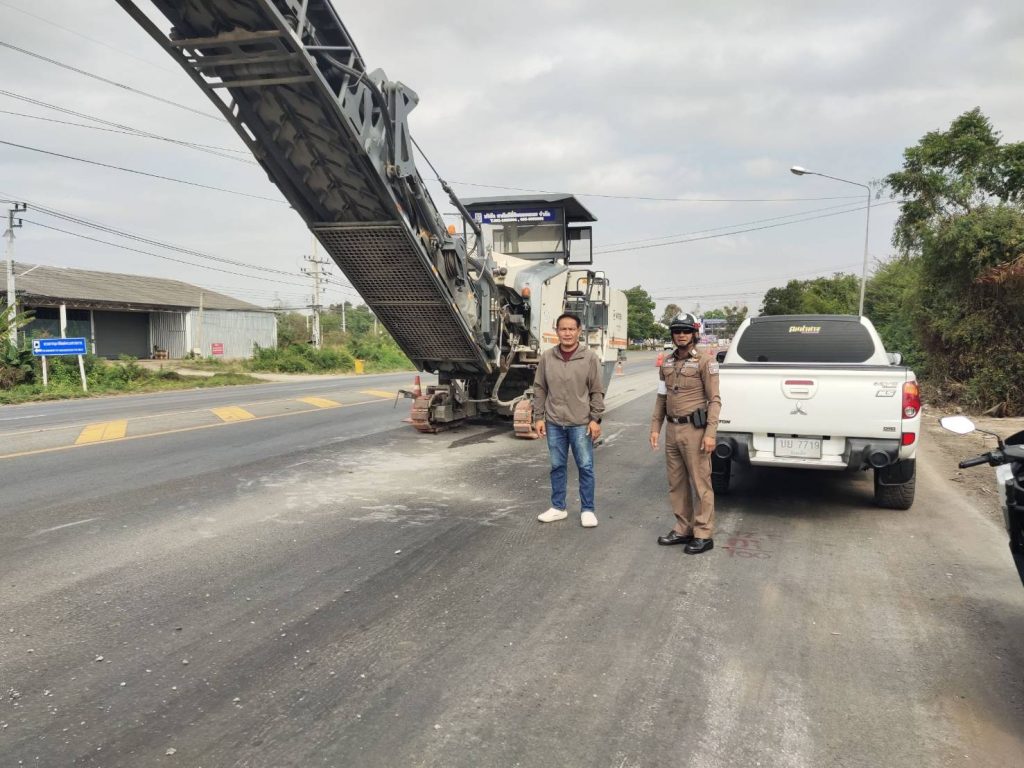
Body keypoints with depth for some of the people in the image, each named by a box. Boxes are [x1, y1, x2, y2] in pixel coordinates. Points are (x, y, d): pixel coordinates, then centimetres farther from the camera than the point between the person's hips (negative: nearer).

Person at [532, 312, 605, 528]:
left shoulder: (590, 357, -5)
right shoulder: (547, 357, 1)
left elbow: (597, 391, -3)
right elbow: (540, 389, 7)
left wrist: (595, 419, -7)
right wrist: (539, 417, 3)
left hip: (581, 423, -2)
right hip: (554, 423, 3)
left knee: (585, 467, 4)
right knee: (557, 467, 12)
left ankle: (587, 510, 17)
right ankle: (558, 508, 25)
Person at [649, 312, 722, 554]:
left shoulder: (705, 361, -7)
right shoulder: (667, 363, 11)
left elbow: (714, 400, -9)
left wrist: (710, 433, -16)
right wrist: (655, 428, 10)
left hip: (694, 429, -6)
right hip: (672, 429, 6)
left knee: (700, 483, -1)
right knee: (676, 483, 12)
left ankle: (703, 534, 7)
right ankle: (683, 529, 23)